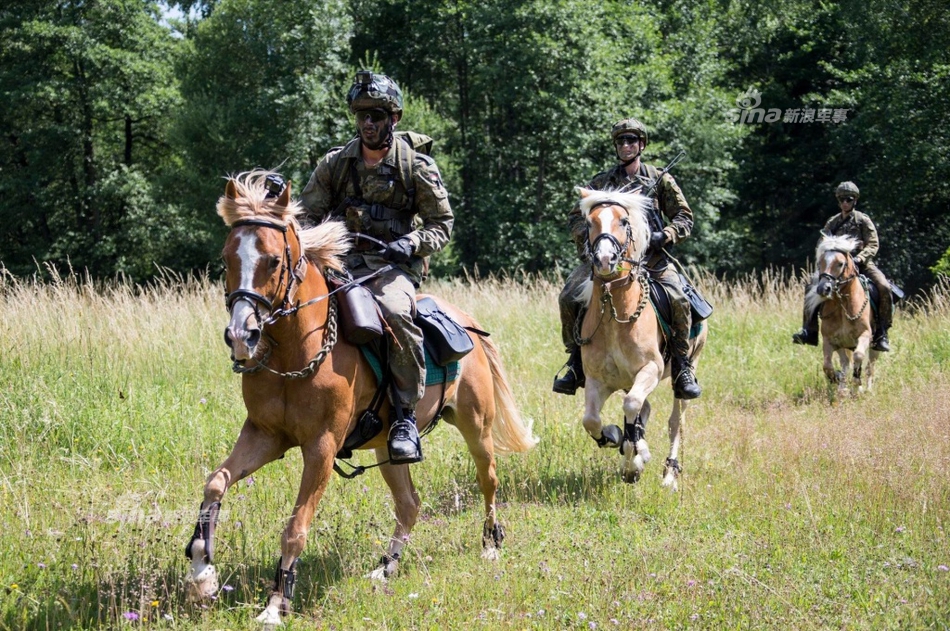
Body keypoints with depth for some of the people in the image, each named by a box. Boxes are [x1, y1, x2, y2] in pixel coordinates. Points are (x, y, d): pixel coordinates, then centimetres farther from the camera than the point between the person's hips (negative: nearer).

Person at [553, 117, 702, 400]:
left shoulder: (660, 180, 10)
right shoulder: (602, 182, 13)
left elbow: (684, 218, 8)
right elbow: (576, 217, 13)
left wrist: (664, 236, -12)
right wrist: (589, 238, -9)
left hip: (649, 255, -1)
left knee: (678, 300, -26)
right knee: (569, 297, -19)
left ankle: (682, 369, -11)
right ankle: (576, 362, -2)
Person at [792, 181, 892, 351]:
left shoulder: (863, 220, 2)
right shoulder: (832, 223, 12)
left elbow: (873, 245, -5)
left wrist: (859, 258, -22)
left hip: (862, 264, -2)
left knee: (884, 288, -28)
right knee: (813, 283, -22)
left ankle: (881, 334, -16)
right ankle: (809, 331, -23)